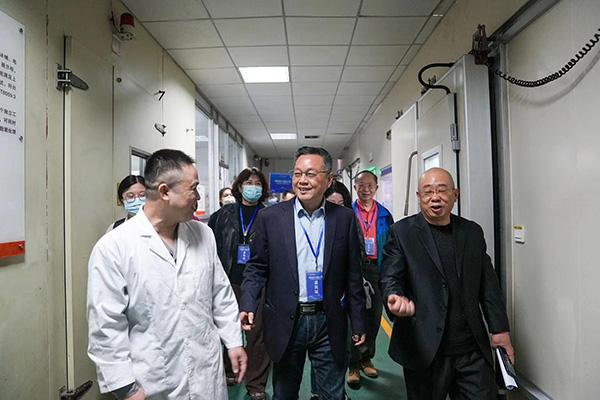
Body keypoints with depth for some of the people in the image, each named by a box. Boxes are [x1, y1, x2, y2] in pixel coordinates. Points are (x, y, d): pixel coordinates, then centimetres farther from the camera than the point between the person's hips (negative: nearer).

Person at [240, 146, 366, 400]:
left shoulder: (344, 218, -2)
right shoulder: (270, 217, -4)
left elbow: (352, 275, 2)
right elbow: (256, 267, 1)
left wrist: (358, 323, 4)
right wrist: (248, 305, -13)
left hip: (329, 322, 0)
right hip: (285, 322, 0)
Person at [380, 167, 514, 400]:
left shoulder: (473, 232, 8)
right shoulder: (402, 232, -3)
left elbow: (488, 284, 11)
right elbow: (390, 277, -7)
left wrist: (500, 329, 8)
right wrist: (396, 298, -28)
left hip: (473, 348, 3)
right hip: (424, 349, -3)